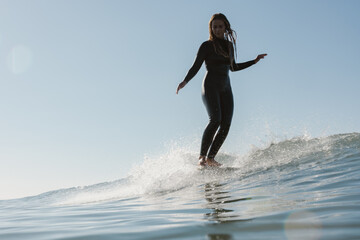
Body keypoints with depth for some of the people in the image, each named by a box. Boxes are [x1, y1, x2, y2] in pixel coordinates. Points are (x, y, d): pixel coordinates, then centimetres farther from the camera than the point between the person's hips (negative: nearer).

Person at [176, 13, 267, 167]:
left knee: (226, 124, -9)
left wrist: (254, 61, 27)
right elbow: (196, 66, -3)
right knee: (215, 120, -23)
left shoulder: (229, 45, 17)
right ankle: (202, 157, -21)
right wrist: (185, 81, -19)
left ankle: (211, 158, -7)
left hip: (225, 88, 6)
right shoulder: (207, 46, 1)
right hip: (210, 86, -6)